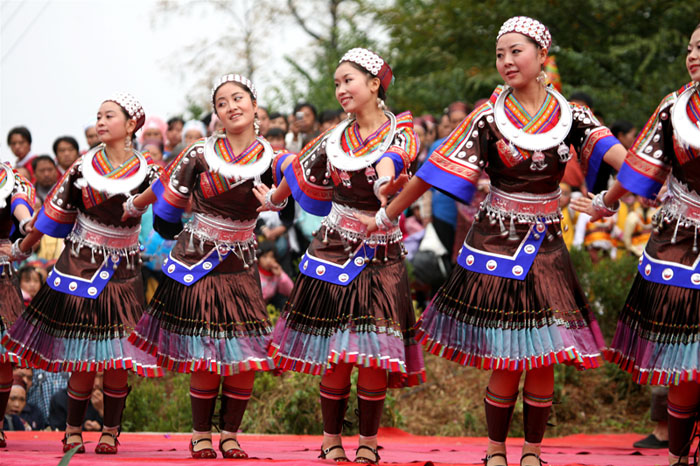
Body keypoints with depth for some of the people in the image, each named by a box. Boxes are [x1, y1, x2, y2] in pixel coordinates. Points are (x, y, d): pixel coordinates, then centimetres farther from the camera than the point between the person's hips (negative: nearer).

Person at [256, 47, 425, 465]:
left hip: (381, 255, -2)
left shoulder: (400, 131, -4)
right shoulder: (334, 140, 7)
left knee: (373, 352, -7)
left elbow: (392, 157, -28)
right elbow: (296, 169, 25)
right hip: (334, 251, 2)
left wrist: (384, 180, -48)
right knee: (334, 355, -2)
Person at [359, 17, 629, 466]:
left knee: (543, 358, 0)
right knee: (505, 363, -3)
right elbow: (435, 171, -3)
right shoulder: (488, 117, -3)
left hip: (546, 245, 2)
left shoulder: (569, 114, 2)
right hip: (497, 242, -2)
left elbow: (617, 154, -12)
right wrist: (387, 215, -3)